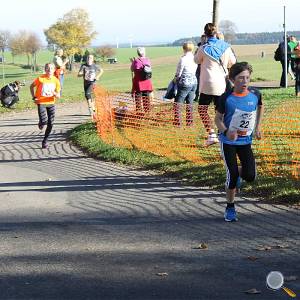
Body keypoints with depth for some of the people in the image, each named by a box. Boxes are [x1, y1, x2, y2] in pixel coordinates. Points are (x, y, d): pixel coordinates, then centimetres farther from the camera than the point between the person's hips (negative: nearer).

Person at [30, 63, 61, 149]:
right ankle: (41, 123, 19)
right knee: (44, 121, -21)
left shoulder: (56, 80, -3)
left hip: (51, 103, 3)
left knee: (50, 123, 1)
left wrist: (55, 94, -22)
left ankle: (45, 141, 19)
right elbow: (32, 86, 5)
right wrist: (34, 97, -4)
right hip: (41, 103, -3)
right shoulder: (40, 79, -11)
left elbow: (58, 96, 1)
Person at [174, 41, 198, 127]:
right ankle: (189, 122, 18)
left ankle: (177, 122, -6)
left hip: (185, 83, -7)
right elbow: (195, 71, 8)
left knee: (178, 103, -1)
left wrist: (175, 79, 12)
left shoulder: (183, 59, -15)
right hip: (194, 82, 7)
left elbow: (179, 73, -10)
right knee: (189, 103, 15)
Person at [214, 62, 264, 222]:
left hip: (246, 141, 3)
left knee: (250, 176, -8)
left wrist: (257, 127, 12)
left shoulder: (255, 94, -8)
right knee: (232, 176, -6)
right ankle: (230, 208, 12)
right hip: (228, 141, -3)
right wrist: (226, 132, -25)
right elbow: (218, 119, -7)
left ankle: (238, 173, 28)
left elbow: (260, 107, 15)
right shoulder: (226, 98, -16)